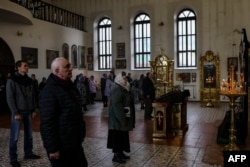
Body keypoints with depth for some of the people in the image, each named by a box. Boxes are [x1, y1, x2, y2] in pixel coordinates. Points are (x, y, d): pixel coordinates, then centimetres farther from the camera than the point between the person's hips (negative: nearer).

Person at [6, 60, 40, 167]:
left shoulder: (29, 80, 8)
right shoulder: (12, 81, -9)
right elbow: (10, 98, -11)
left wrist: (33, 110, 8)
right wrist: (16, 113, -15)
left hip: (28, 112, 6)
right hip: (18, 112, -5)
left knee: (29, 134, 12)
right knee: (15, 137, 1)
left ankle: (28, 153, 26)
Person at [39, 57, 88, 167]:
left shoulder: (70, 86, 10)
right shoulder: (49, 91, -19)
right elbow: (47, 123, -23)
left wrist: (82, 133, 18)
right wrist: (52, 148, -23)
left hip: (75, 143, 9)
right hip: (61, 146, -9)